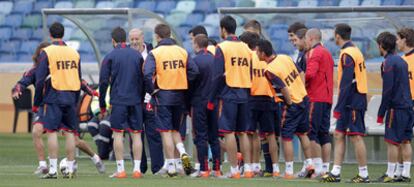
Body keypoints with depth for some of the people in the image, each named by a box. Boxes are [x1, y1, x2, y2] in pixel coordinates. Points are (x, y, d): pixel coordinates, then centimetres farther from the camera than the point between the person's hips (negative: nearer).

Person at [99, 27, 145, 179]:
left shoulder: (110, 57, -1)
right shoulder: (137, 56, 9)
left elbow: (103, 82, -2)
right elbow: (143, 79, 12)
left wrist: (102, 106, 4)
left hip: (118, 101, -3)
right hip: (136, 101, 3)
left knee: (118, 134, 0)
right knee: (136, 134, 4)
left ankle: (120, 169, -5)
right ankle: (137, 169, 1)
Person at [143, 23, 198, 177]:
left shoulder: (154, 53, -7)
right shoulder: (183, 52, 5)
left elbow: (147, 74, -19)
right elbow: (194, 71, -2)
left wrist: (151, 90, -5)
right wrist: (184, 85, 7)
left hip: (163, 95, -4)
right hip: (180, 96, 4)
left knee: (166, 131, 1)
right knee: (175, 129, 19)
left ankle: (171, 167, -1)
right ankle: (183, 154, -6)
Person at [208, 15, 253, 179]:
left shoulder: (222, 48, -6)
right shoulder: (245, 48, 11)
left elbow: (218, 75, -10)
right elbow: (250, 74, 12)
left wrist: (211, 99, -4)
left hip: (228, 94, -6)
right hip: (244, 95, 6)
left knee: (229, 132, -4)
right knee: (243, 132, 9)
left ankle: (234, 170, -6)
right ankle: (248, 168, 5)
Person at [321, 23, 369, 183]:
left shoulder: (347, 54, -15)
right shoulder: (355, 51, 15)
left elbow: (346, 84, -19)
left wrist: (339, 107, -17)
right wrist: (341, 106, 17)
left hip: (352, 102, -10)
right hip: (355, 102, 10)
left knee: (356, 137, -5)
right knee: (338, 135, 10)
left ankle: (363, 175, -1)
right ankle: (335, 173, 10)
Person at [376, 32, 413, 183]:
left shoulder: (388, 63, -11)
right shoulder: (401, 61, 15)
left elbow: (388, 89, -15)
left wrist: (381, 112, -12)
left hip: (395, 108, -8)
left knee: (392, 141, -5)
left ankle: (390, 174, -5)